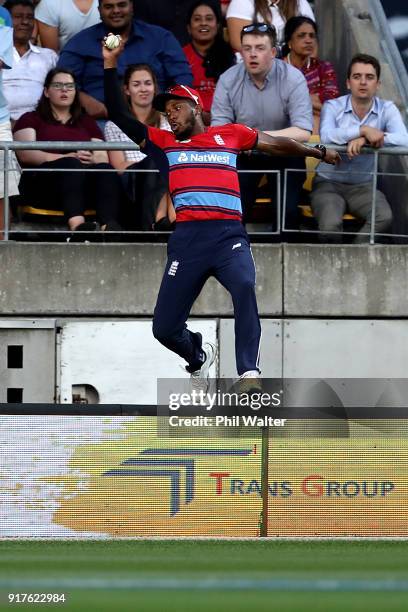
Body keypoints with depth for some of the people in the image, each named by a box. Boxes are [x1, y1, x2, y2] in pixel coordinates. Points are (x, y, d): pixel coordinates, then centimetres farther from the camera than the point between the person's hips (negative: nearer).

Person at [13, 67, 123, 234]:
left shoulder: (87, 122, 30)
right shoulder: (31, 120, 20)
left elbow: (103, 158, 16)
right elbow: (26, 154, 1)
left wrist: (92, 159, -11)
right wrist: (67, 157, -13)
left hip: (86, 184, 3)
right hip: (43, 178, -3)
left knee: (105, 170, -32)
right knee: (71, 165, -37)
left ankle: (109, 226, -62)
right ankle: (76, 224, -66)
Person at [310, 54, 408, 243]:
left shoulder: (387, 109, 0)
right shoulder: (333, 107, -4)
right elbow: (326, 135, -26)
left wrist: (365, 140, -31)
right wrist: (364, 130, -36)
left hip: (363, 186, 2)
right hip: (329, 183, -1)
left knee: (384, 217, -29)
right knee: (331, 224, -30)